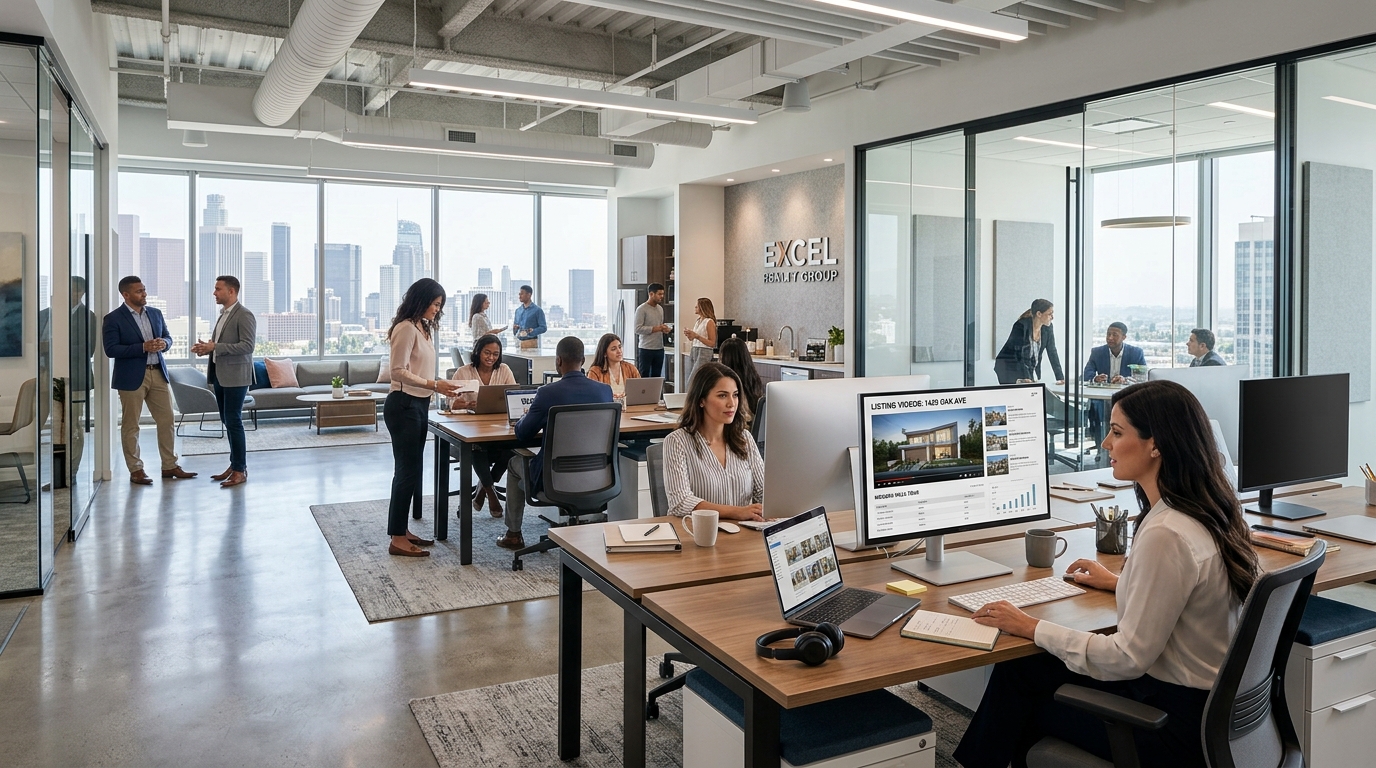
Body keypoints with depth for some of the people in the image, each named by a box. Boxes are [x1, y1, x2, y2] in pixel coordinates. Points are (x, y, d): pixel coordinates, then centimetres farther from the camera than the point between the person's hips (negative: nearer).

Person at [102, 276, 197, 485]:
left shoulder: (155, 313, 10)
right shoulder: (114, 319, -7)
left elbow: (168, 337, 18)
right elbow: (110, 349, -13)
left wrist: (163, 343, -6)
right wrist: (143, 347, -21)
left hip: (158, 373, 5)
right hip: (131, 377, -5)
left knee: (167, 421, 7)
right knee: (130, 425, 4)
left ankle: (170, 466, 16)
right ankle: (135, 470, 13)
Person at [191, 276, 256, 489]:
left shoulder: (244, 315, -11)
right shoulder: (223, 314, 16)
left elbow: (247, 345, -20)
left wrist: (214, 347, -21)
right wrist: (206, 347, 6)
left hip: (235, 377, -9)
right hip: (219, 375, 9)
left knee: (233, 422, -7)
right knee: (227, 422, 12)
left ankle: (240, 470, -1)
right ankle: (234, 465, 21)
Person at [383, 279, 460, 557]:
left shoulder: (423, 328, 15)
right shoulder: (406, 328, -14)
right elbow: (399, 371, -20)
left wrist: (440, 387, 10)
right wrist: (433, 385, -26)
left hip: (419, 405, 10)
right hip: (404, 405, -10)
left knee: (413, 470, 13)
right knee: (407, 470, -7)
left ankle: (402, 530, 23)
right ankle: (397, 539, 0)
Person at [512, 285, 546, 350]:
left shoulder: (537, 310, -4)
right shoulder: (518, 310, 15)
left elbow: (543, 328, -8)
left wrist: (532, 331, -23)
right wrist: (515, 328, -2)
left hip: (531, 342, -5)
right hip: (519, 342, 5)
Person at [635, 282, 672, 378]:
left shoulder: (660, 308, 15)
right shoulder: (641, 309, -9)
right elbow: (638, 329, -16)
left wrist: (664, 329, 0)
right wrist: (656, 329, -19)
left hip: (659, 348, 7)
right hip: (646, 349, -7)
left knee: (656, 376, 9)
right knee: (644, 376, -2)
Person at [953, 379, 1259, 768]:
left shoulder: (1166, 535, -29)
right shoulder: (1206, 513, 1)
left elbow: (1127, 658, -25)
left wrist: (1032, 627, -18)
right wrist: (1120, 583, 24)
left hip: (1175, 721, -8)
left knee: (1017, 678, 7)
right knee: (1020, 670, 12)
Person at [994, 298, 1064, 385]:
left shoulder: (1047, 327, -2)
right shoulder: (1021, 326, -21)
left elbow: (1052, 353, 2)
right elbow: (1020, 353, -26)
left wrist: (1060, 378, -4)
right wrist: (1025, 378, -32)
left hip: (1030, 368, 6)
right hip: (1008, 368, -6)